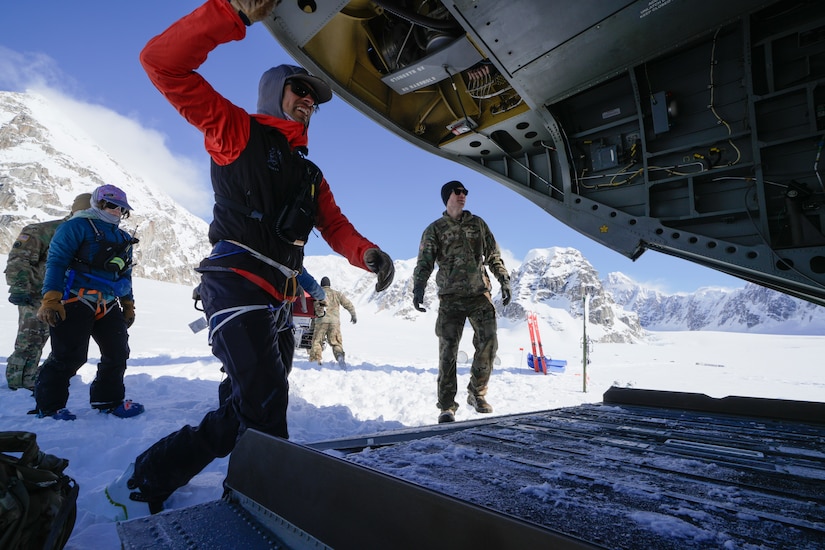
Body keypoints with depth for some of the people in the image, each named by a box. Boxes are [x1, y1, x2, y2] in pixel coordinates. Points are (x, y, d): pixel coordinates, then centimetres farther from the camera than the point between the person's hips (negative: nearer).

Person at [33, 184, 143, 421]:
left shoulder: (123, 239, 20)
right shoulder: (77, 226, -3)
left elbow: (126, 274, 24)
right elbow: (56, 260, -10)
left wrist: (128, 304, 19)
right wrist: (51, 299, -18)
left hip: (108, 306, 7)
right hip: (75, 302, -7)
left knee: (118, 352, 5)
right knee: (68, 355, -5)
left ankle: (108, 399, 20)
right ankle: (49, 405, 13)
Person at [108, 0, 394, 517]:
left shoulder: (311, 174, 24)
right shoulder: (237, 130, 5)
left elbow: (336, 226, 12)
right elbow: (164, 64, -6)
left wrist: (368, 252, -11)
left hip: (279, 299, 8)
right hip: (236, 283, -8)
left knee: (250, 412, 12)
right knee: (264, 405, -17)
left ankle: (150, 480, 28)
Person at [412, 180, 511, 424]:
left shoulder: (477, 224, 15)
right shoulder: (434, 229, 7)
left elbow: (493, 255, 17)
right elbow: (424, 263, -1)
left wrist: (504, 279, 6)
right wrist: (418, 289, -16)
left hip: (479, 293, 2)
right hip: (450, 297, -2)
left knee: (489, 342, -8)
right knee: (448, 350, -5)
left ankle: (477, 393, 13)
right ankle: (447, 406, 2)